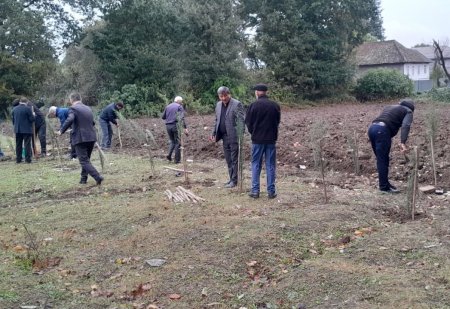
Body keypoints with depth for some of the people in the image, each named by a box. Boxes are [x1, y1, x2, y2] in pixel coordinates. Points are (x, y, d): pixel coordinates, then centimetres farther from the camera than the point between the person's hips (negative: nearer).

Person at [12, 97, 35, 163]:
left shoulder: (14, 109, 7)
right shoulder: (28, 108, -11)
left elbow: (13, 120, 13)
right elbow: (32, 119, -12)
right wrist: (33, 115, 7)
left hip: (17, 130, 5)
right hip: (27, 130, -5)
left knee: (18, 145, 11)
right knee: (27, 144, -1)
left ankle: (18, 159, 14)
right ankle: (28, 159, -2)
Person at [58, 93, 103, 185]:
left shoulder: (73, 108, -7)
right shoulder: (88, 108, 14)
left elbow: (70, 120, -25)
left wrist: (61, 131, -15)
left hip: (80, 138, -7)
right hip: (91, 137, 7)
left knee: (84, 161, -4)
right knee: (86, 159, 19)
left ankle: (97, 177, -17)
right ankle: (83, 179, 23)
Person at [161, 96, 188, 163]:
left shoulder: (167, 106, 15)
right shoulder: (179, 107, 0)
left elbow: (163, 117, 19)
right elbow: (182, 118, -13)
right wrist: (185, 128, -17)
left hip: (168, 126, 5)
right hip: (175, 125, -5)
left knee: (172, 141, 19)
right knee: (177, 143, 3)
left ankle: (169, 154, -2)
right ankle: (177, 160, 2)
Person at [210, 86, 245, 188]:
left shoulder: (237, 104, -10)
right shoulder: (218, 105, 12)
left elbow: (241, 120, -16)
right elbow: (217, 120, 20)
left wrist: (241, 134, -26)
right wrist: (213, 133, 14)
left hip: (234, 136, -7)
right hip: (224, 136, 7)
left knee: (234, 159, -1)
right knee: (228, 160, 13)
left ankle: (234, 180, 6)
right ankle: (231, 179, 22)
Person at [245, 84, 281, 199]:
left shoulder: (254, 105, -9)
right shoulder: (275, 105, 0)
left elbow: (248, 122, -2)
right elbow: (278, 121, 9)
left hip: (257, 139, -2)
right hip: (271, 139, 2)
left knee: (256, 165, 7)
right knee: (270, 165, 7)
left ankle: (255, 190, 6)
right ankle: (271, 191, 8)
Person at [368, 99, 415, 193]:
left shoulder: (389, 107, 34)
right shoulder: (408, 111, 14)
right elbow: (405, 126, -5)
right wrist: (403, 142, -16)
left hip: (372, 128, 7)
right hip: (382, 130, -7)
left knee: (381, 159, 15)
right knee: (383, 160, -3)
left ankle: (384, 183, 24)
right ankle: (384, 187, 2)